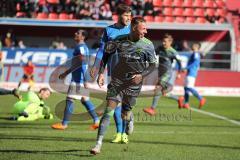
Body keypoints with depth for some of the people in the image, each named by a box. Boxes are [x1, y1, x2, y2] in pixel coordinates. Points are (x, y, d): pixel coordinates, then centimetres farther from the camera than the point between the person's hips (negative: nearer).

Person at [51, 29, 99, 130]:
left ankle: (64, 124, -3)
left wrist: (85, 80, -28)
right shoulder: (81, 47, 19)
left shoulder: (81, 47, -13)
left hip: (78, 79, -10)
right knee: (84, 100, 11)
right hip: (80, 79, 10)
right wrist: (66, 73, 30)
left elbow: (83, 64, -22)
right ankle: (96, 121, 8)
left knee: (70, 99, -6)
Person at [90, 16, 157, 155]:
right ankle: (99, 144, -12)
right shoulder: (119, 41, -6)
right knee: (108, 111, -12)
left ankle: (129, 118, 49)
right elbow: (106, 54, 8)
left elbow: (152, 65, 1)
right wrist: (101, 73, -1)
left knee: (125, 116, 8)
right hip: (117, 81, 0)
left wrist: (141, 75, -17)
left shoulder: (148, 45, -6)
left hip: (134, 85, 0)